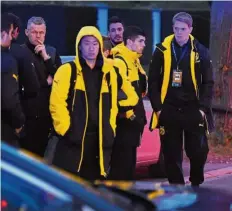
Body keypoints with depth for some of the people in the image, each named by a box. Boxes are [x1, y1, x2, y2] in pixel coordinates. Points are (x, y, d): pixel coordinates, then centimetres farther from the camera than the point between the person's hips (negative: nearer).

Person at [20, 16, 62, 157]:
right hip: (27, 114, -4)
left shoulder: (52, 52, 10)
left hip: (48, 112, 4)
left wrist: (46, 58, -9)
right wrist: (46, 82, -4)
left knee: (42, 153, 10)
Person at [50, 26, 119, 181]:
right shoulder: (67, 70, -2)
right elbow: (57, 103, -8)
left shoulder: (109, 72, 12)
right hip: (74, 138, -4)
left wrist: (110, 130, 9)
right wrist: (66, 130, -11)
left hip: (100, 139, 4)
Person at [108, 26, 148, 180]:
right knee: (121, 161, -8)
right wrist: (127, 113, -21)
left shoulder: (134, 61, 16)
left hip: (133, 118, 10)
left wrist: (140, 114, 17)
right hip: (125, 120, -10)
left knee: (129, 160, 14)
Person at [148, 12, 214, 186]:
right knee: (172, 154, 5)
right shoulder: (162, 51, 0)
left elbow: (208, 82, 2)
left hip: (193, 110, 0)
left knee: (199, 151, 0)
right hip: (169, 111, 0)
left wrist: (203, 107, -7)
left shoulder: (201, 51, 0)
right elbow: (153, 81, 2)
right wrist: (157, 107, -5)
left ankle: (196, 183, 24)